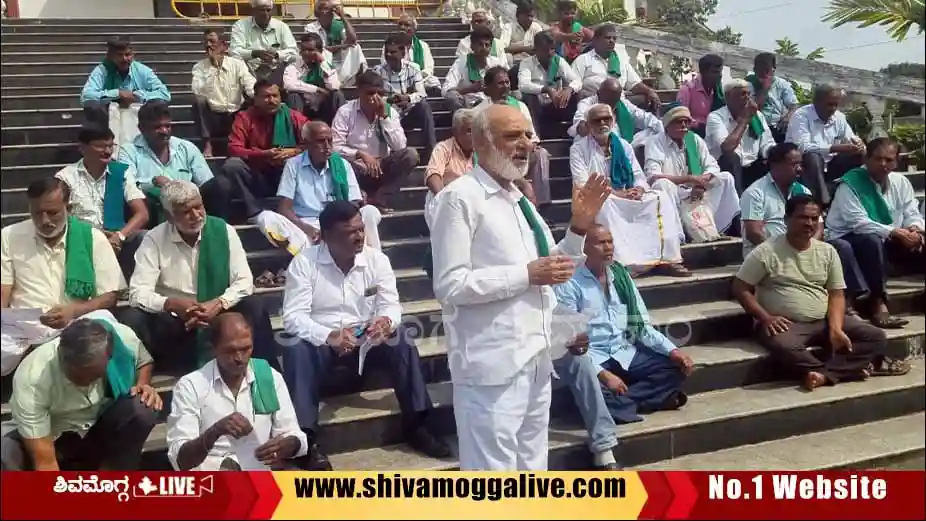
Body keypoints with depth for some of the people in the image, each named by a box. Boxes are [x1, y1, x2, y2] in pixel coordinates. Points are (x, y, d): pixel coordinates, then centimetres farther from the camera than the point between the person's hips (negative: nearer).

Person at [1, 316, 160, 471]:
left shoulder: (123, 338, -25)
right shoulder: (31, 378, -33)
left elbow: (144, 362, 2)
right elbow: (44, 462, -33)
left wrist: (143, 384, -19)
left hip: (101, 431, 3)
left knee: (145, 408, -29)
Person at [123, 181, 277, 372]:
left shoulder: (223, 231, -4)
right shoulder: (154, 239, -7)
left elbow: (244, 281, -7)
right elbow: (138, 293, -12)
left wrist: (219, 304, -25)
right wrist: (172, 304, -30)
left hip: (217, 315, 0)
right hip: (172, 321, 0)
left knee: (254, 308, -25)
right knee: (132, 319, -27)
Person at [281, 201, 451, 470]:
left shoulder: (377, 259, -3)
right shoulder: (304, 262, -11)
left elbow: (391, 305, -8)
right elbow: (293, 316, -18)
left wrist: (385, 321, -35)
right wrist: (329, 336, -37)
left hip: (367, 337, 2)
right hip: (322, 339, -2)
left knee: (402, 338, -24)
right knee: (297, 349, -33)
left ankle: (416, 425, -16)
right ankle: (307, 438, -29)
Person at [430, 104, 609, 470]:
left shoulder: (519, 199, 13)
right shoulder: (460, 197, -11)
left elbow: (549, 268, 21)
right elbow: (450, 286, -18)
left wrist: (579, 226, 7)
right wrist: (527, 274, -17)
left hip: (534, 358, 8)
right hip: (493, 363, -8)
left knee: (531, 470, 18)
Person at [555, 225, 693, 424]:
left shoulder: (621, 275, 9)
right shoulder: (570, 284, -9)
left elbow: (641, 325, 11)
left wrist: (672, 350, -5)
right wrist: (603, 374, -24)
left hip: (625, 354, 6)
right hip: (592, 358, -6)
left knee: (675, 367, -11)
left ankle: (618, 401, -17)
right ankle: (651, 398, -15)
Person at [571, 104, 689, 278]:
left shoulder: (623, 145, 12)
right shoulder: (578, 149, -3)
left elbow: (639, 176, 10)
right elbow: (582, 185, -14)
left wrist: (638, 190, -15)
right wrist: (616, 193, -22)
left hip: (626, 200, 5)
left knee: (661, 198, -17)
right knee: (604, 203, -40)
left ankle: (665, 258, -24)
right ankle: (622, 262, -45)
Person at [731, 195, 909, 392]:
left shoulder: (828, 251, 7)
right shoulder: (766, 252, -6)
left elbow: (836, 294, 5)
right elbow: (740, 288, -5)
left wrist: (835, 328, -12)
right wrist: (765, 318, -17)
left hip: (824, 321, 5)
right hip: (786, 324, -5)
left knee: (876, 337, -12)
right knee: (784, 347, -39)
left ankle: (823, 374, -27)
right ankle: (853, 367, -24)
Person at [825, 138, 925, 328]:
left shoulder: (901, 181, 5)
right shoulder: (850, 183, -14)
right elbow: (859, 223, -23)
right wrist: (894, 232, -30)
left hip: (888, 242, 6)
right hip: (850, 240, -6)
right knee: (873, 240, -37)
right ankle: (877, 304, -32)